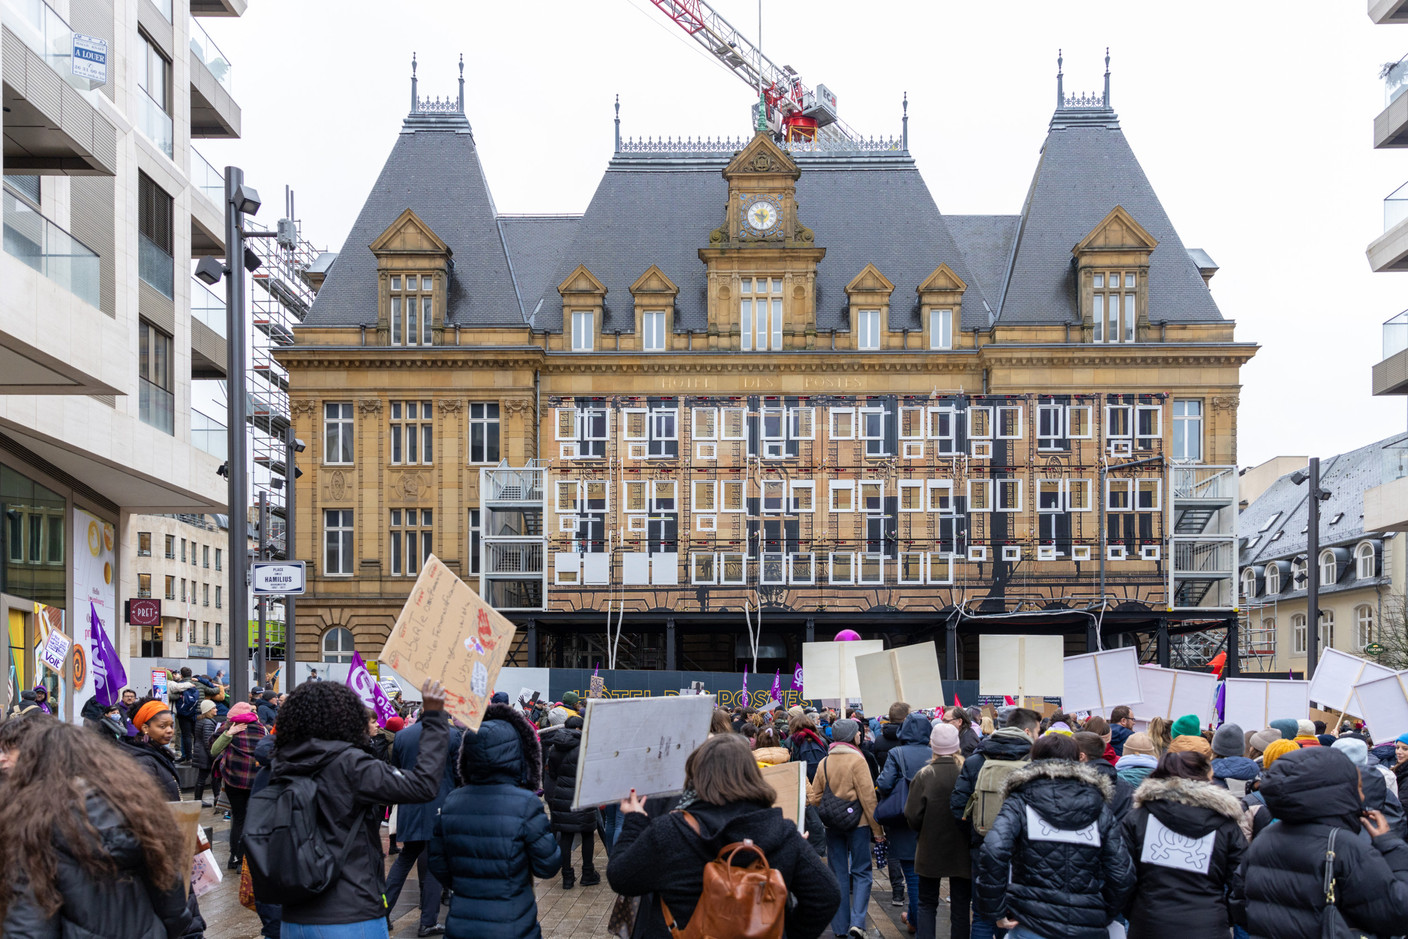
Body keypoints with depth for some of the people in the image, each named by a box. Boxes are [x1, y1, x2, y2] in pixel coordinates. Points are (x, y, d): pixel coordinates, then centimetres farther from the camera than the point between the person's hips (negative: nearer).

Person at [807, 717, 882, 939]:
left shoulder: (824, 762, 4)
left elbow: (814, 797, 5)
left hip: (833, 825, 4)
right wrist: (877, 828, -7)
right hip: (857, 823, -4)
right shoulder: (856, 760, -12)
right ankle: (857, 921, -10)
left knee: (838, 873, 11)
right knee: (861, 872, 5)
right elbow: (868, 796, -12)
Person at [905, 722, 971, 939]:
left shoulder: (924, 775, -14)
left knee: (927, 904, 15)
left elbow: (912, 816, -12)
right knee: (960, 906, 12)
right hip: (962, 851, 1)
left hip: (930, 850, -1)